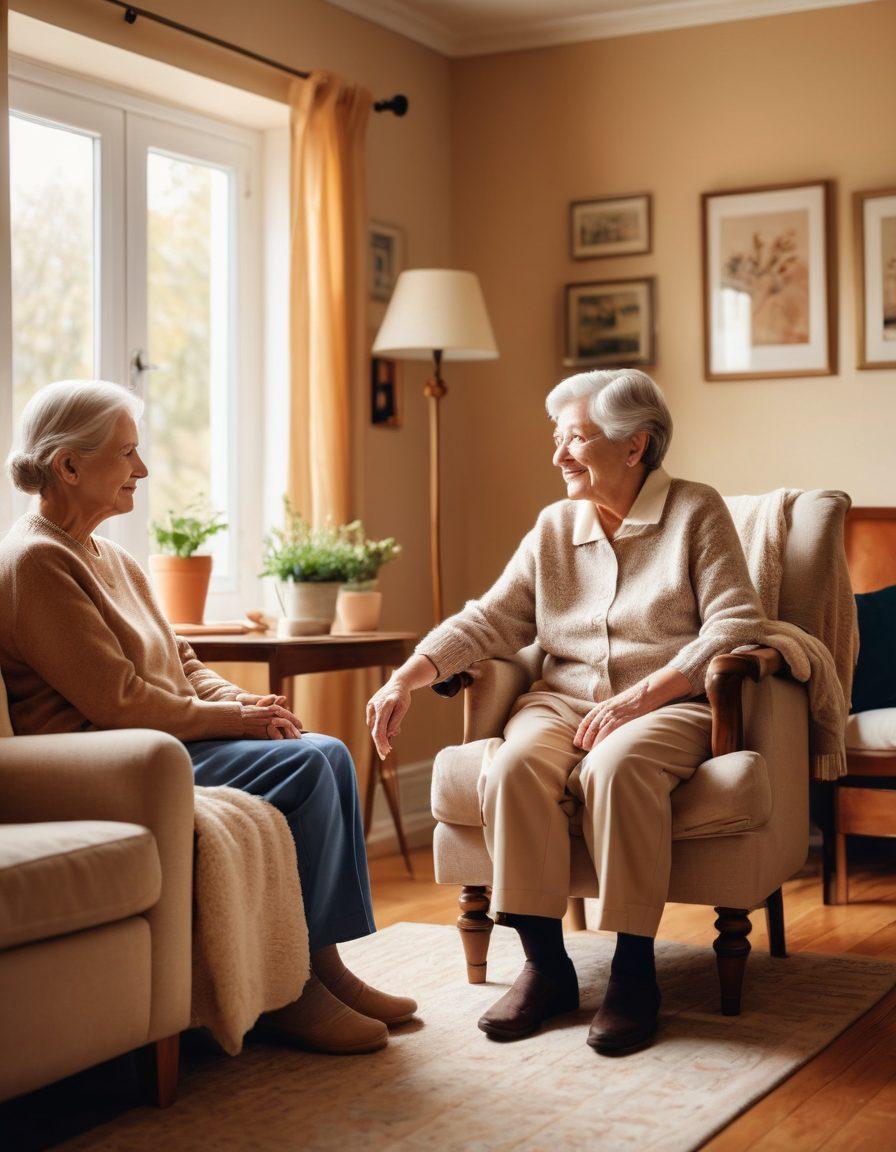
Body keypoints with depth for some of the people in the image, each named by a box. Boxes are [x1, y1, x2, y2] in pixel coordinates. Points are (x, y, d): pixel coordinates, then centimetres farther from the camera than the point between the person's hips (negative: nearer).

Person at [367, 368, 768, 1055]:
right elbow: (492, 618, 9)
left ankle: (634, 968, -24)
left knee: (616, 765, -37)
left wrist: (640, 695, -19)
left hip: (668, 704, -4)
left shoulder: (697, 513, 3)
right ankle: (545, 964, -18)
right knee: (516, 766, -29)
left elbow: (736, 624, -8)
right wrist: (409, 675, -7)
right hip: (565, 699, 4)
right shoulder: (554, 527, 17)